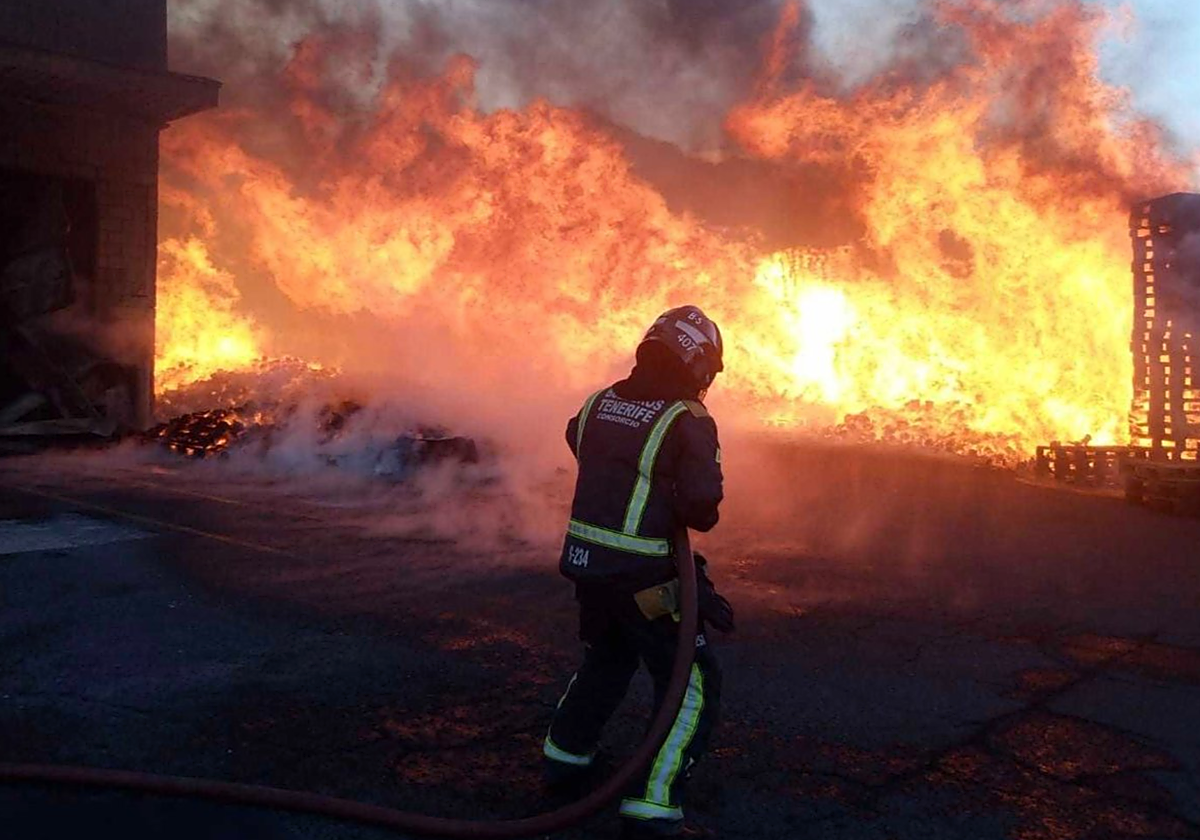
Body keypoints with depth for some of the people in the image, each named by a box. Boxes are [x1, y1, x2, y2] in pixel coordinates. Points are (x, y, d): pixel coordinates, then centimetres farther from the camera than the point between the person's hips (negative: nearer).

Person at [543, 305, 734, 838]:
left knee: (608, 656, 31)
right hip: (643, 576, -7)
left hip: (585, 562, 7)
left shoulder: (599, 402, 4)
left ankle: (564, 757, 42)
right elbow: (701, 505, -23)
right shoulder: (687, 421, -15)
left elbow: (577, 443, 23)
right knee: (691, 685, 7)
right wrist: (695, 513, 0)